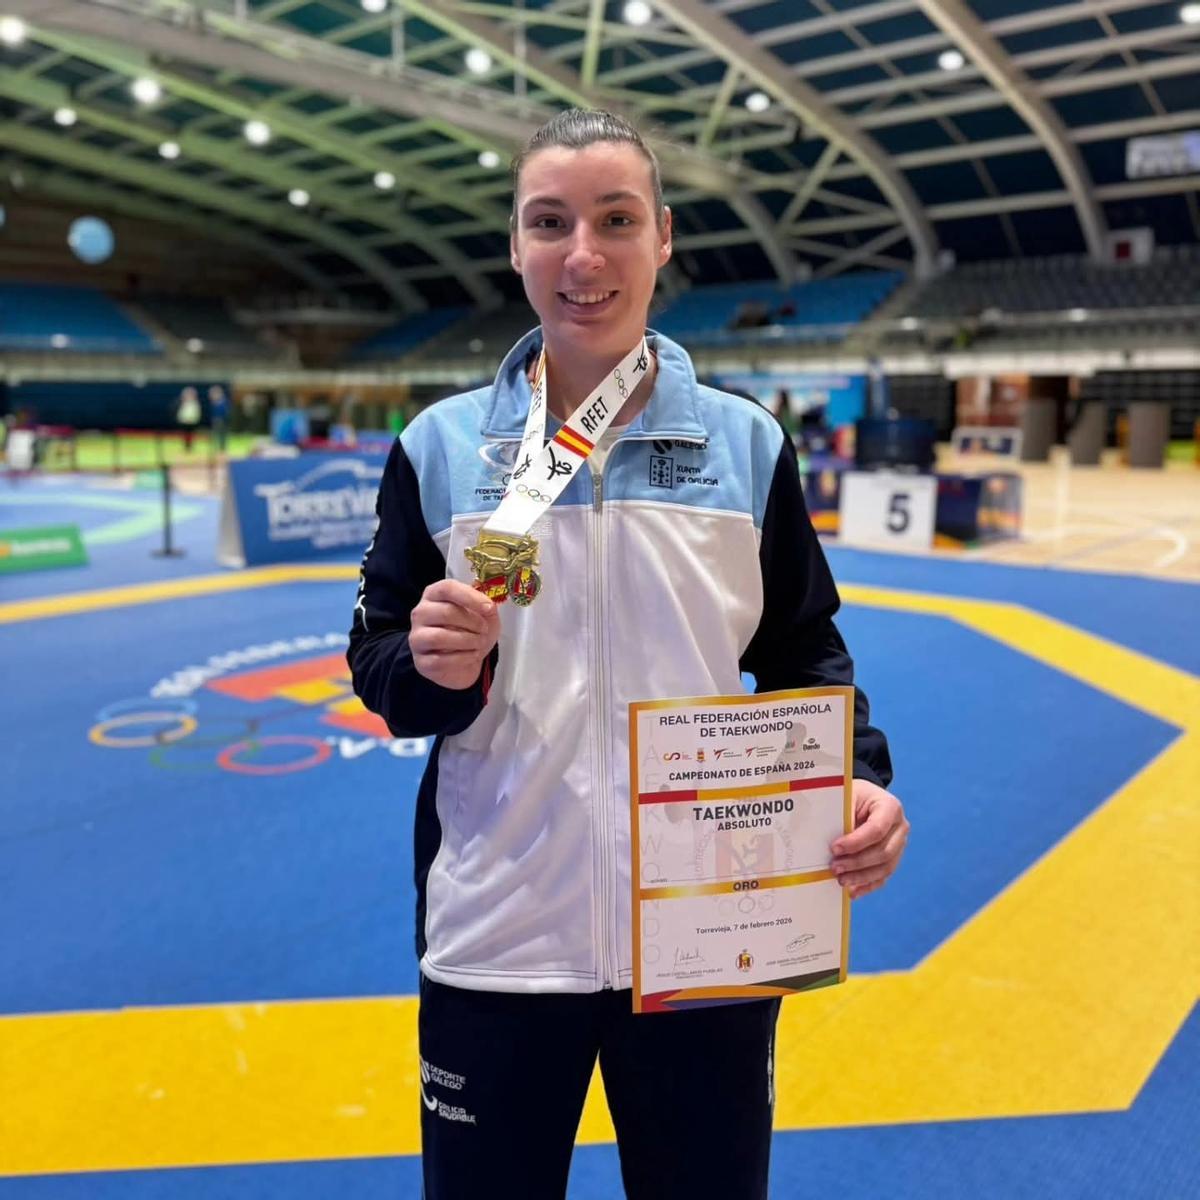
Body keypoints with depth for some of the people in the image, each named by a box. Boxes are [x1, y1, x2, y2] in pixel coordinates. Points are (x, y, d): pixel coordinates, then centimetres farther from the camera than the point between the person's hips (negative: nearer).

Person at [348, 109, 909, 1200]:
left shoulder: (747, 442, 0)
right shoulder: (442, 445, -1)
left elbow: (804, 654, 5)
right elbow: (379, 667, 2)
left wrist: (861, 778, -13)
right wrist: (436, 668, -20)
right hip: (497, 943, 0)